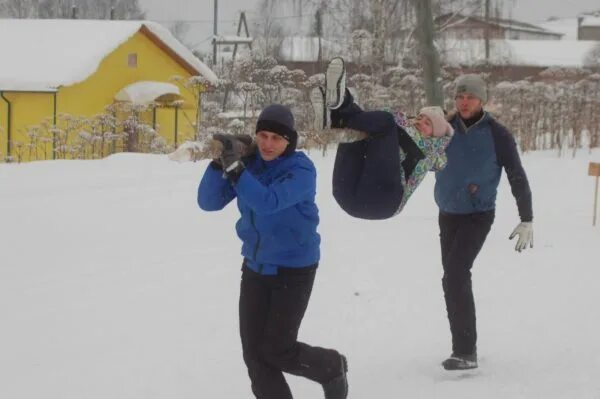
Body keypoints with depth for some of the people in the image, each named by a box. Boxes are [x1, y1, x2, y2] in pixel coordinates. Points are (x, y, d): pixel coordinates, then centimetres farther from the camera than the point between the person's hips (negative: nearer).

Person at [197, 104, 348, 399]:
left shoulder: (301, 169, -19)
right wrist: (220, 163, -23)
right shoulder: (249, 164, -4)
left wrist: (235, 167, -41)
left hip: (294, 270, -5)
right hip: (256, 267, 5)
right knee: (254, 353, 4)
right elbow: (208, 202, -8)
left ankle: (333, 368, 27)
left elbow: (268, 202, -36)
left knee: (276, 351, -2)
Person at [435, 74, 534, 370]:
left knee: (456, 275, -21)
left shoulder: (497, 135, -10)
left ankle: (466, 352, -20)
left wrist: (527, 220, -4)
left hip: (478, 216, -5)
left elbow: (517, 178, -4)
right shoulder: (445, 129, -3)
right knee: (454, 278, 11)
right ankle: (464, 347, 25)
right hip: (448, 215, 5)